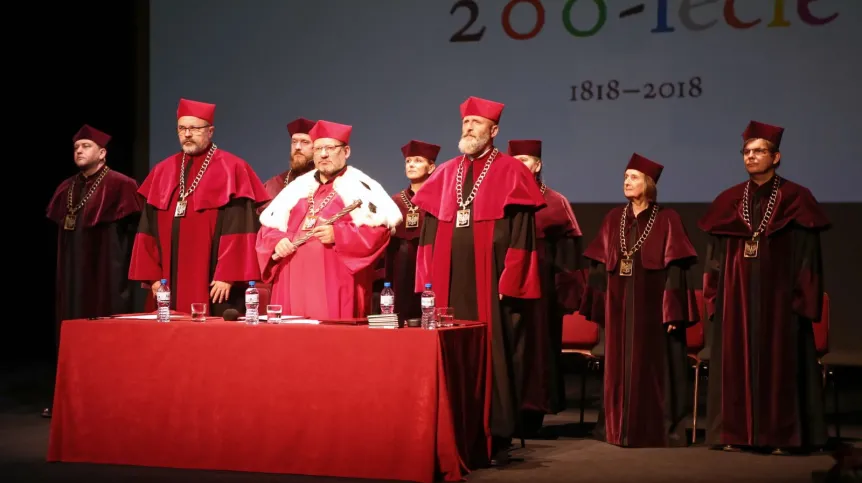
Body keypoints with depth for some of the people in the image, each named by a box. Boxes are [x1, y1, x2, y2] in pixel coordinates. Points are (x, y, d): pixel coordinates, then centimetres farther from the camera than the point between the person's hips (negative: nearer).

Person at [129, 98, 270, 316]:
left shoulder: (232, 170, -3)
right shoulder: (163, 171, 14)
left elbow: (239, 229, -10)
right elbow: (149, 229, 13)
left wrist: (227, 276, -16)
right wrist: (152, 275, 5)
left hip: (213, 284, -5)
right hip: (170, 284, 5)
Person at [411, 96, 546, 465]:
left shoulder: (511, 172, -1)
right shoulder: (446, 174, 14)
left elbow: (521, 233, -7)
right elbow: (430, 230, 14)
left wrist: (508, 282, -14)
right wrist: (427, 279, 6)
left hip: (489, 283, -5)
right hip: (450, 283, 5)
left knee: (491, 358, -2)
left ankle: (495, 439, 4)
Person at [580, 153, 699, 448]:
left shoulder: (666, 220, -4)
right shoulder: (614, 219, 9)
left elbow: (676, 269, -8)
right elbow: (599, 266, 9)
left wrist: (672, 311, -15)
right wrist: (598, 306, 4)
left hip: (652, 306, -4)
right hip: (619, 306, 4)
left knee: (652, 367, -1)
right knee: (619, 367, 8)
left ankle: (655, 430, 7)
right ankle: (619, 427, 18)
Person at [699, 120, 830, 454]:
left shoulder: (796, 199, -1)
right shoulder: (729, 201, 9)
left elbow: (808, 255, -4)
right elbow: (715, 255, 9)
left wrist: (804, 298, -10)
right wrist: (714, 297, 2)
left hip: (778, 294, -3)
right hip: (736, 295, 3)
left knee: (779, 362, 0)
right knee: (736, 362, 4)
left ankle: (783, 435, 6)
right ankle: (737, 433, 10)